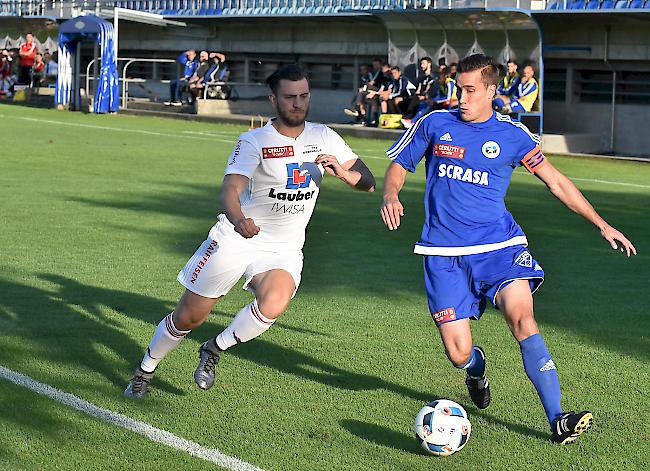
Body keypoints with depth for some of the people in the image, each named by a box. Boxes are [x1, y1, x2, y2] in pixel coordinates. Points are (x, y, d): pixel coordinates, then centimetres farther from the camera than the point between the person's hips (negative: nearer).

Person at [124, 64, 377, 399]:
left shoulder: (324, 138, 0)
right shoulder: (254, 141, -13)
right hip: (235, 239, -2)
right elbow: (230, 189, -27)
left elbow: (368, 183, 2)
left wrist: (344, 173, -21)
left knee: (273, 305, -29)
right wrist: (239, 220, -50)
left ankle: (214, 350, -2)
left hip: (284, 249, 2)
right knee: (189, 317, 3)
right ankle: (145, 369, 32)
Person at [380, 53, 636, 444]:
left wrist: (602, 225, 9)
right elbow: (398, 166, 15)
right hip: (445, 254, 0)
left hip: (498, 244, 0)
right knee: (459, 354, -6)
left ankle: (557, 420, -24)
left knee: (521, 316, -26)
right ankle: (477, 366, 35)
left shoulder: (513, 135, 4)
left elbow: (557, 182, 11)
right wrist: (391, 197, -8)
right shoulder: (435, 125, 4)